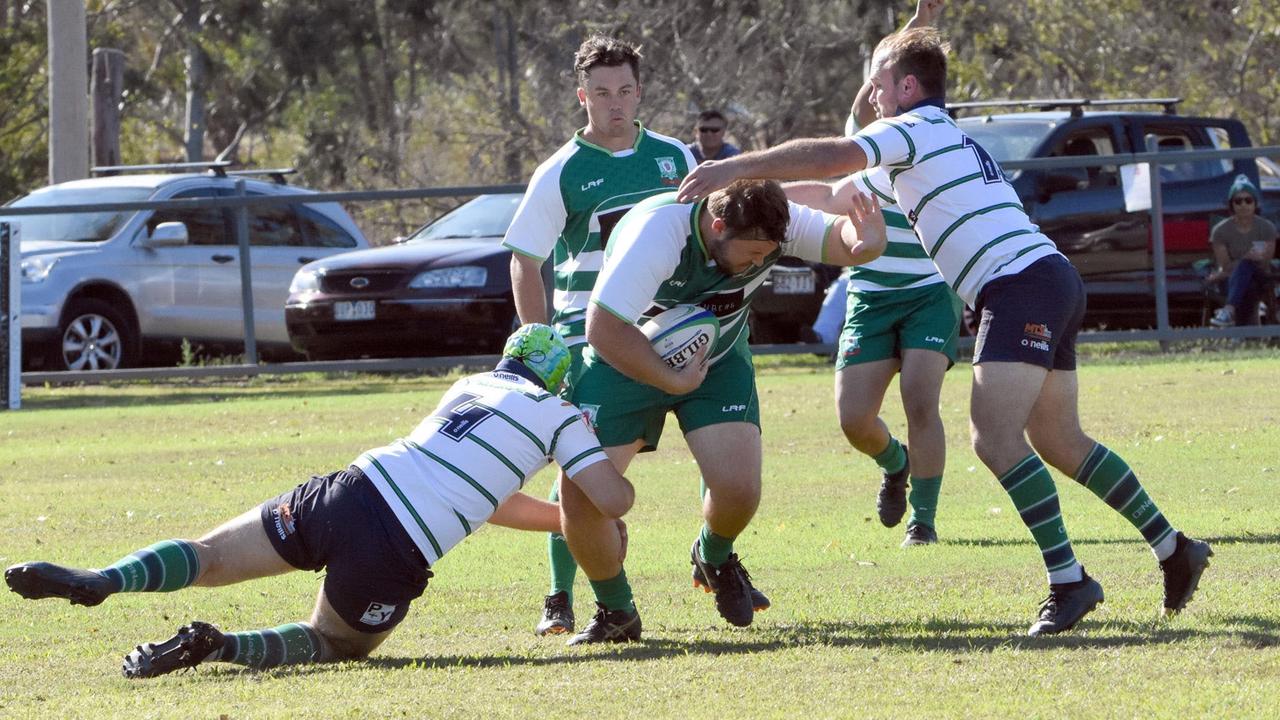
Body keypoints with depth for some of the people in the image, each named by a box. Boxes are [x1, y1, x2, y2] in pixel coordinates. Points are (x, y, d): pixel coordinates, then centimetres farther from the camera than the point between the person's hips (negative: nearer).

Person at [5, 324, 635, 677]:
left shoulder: (470, 385, 29)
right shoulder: (557, 413, 12)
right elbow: (615, 500, 5)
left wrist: (565, 520, 46)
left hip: (349, 492, 4)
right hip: (398, 554, -4)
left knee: (205, 557, 9)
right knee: (335, 643, 17)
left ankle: (97, 581, -22)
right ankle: (220, 646, -12)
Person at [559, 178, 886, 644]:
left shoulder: (770, 228, -22)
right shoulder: (654, 233, -35)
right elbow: (603, 329, -36)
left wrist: (865, 242, -50)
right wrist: (672, 381, -33)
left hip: (718, 362, 3)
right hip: (625, 362, -3)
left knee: (738, 490, -17)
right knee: (580, 496, -15)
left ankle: (714, 559, 20)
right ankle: (614, 612, 10)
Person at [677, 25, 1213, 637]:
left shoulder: (916, 129, -2)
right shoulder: (941, 140, 27)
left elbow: (830, 156, -18)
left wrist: (735, 168, -17)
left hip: (1023, 283, -10)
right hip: (1051, 282, 10)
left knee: (994, 436, -18)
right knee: (1060, 444, 16)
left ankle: (1068, 580, -23)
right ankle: (1175, 550, 21)